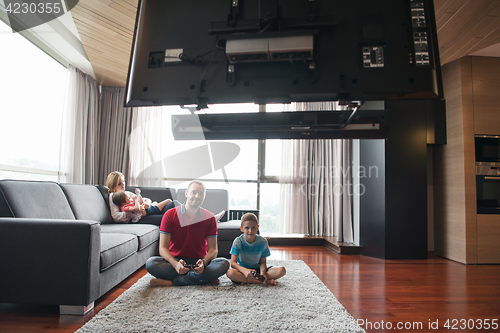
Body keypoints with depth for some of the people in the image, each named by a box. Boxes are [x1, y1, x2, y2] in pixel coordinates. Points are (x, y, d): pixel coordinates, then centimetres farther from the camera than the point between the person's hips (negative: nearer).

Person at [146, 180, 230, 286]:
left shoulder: (210, 218, 2)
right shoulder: (170, 215, -1)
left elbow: (213, 249, 0)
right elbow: (163, 248, -7)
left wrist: (204, 262, -24)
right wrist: (175, 264, -27)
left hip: (199, 263, 1)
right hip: (175, 261, -1)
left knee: (224, 263, -27)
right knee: (151, 263, -29)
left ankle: (170, 282, -27)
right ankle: (205, 278, -26)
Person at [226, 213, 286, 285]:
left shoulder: (263, 241, -6)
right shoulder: (238, 242, -11)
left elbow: (263, 262, -2)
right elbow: (233, 263, -18)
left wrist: (262, 272, -26)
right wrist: (245, 270, -38)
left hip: (257, 269, 2)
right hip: (243, 269, -2)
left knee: (282, 270, -21)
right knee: (230, 272, -36)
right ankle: (265, 281, -31)